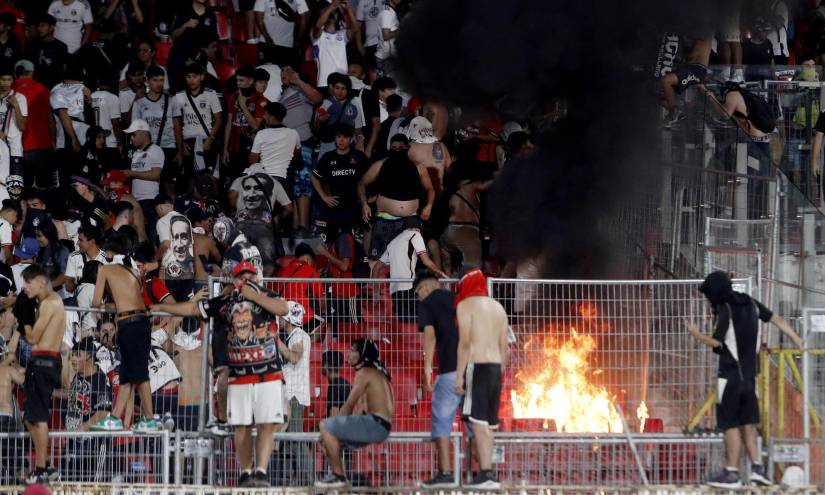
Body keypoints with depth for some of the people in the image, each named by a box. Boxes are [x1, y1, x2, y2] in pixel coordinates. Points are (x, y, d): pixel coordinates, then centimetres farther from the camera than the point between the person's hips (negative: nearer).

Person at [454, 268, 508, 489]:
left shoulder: (466, 304, -2)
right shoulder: (497, 307, 17)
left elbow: (465, 342, -12)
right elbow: (504, 347, 15)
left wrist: (459, 375, -12)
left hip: (476, 365, -7)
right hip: (496, 366, 7)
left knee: (479, 421, -12)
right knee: (488, 422, 13)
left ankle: (486, 473, -22)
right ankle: (486, 472, 13)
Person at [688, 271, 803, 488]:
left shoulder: (724, 310, -14)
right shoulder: (750, 303, 8)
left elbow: (715, 342, -19)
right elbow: (778, 320, 13)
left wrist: (695, 333, -2)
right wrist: (798, 341, 21)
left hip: (731, 374, -7)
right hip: (749, 373, 7)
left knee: (731, 424, -3)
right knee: (747, 422, 13)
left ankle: (732, 472, -2)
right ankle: (757, 467, 8)